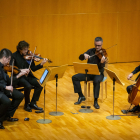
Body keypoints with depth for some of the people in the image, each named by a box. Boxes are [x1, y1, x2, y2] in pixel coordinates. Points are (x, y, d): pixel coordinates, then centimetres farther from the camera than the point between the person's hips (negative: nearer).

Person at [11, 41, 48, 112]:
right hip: (19, 77, -5)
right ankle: (27, 104, -10)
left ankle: (33, 103, -3)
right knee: (28, 86, -33)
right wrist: (21, 70, -26)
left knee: (40, 84, -18)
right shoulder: (14, 56, -6)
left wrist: (41, 64, -11)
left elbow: (33, 69, 5)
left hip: (28, 76, 5)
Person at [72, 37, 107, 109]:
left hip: (98, 73, -5)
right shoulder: (90, 51, 4)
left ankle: (95, 101, -26)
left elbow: (101, 67, -22)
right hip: (88, 72, 5)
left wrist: (102, 62, -46)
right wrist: (84, 55, -26)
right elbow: (80, 57, -3)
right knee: (75, 77, -14)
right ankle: (81, 96, -1)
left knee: (96, 81, -38)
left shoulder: (103, 54, -9)